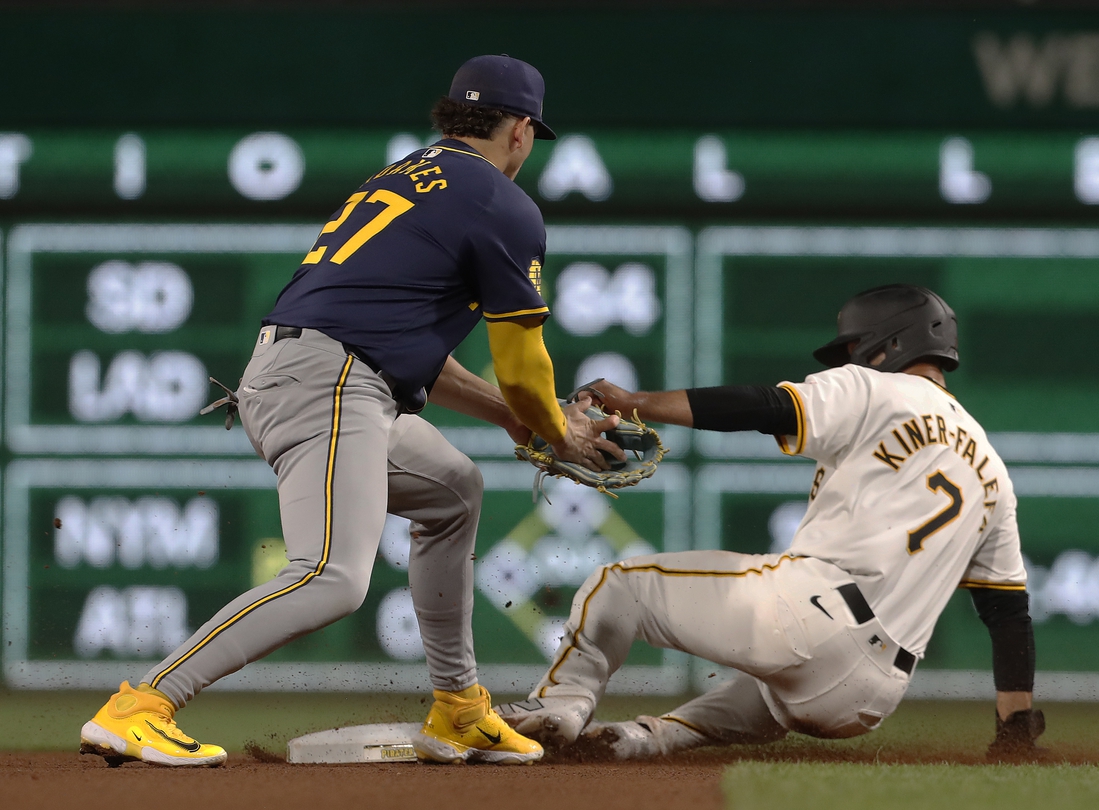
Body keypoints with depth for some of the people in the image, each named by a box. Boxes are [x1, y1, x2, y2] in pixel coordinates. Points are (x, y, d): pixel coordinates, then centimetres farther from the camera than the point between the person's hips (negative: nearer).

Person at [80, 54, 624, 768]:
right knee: (333, 579, -23)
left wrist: (510, 414, 36)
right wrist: (560, 433, 25)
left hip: (278, 376, 10)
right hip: (326, 385, -10)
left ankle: (458, 714, 28)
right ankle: (137, 710, -32)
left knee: (454, 489, 28)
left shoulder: (406, 177, 28)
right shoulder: (507, 209, 1)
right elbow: (522, 369, 5)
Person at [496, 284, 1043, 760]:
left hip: (808, 610, -7)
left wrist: (633, 403, -7)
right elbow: (1009, 610, 20)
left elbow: (762, 408, -8)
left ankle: (557, 706, -3)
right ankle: (655, 735, 11)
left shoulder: (872, 392, 6)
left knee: (620, 584, 6)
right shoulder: (988, 468, 24)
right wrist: (1016, 726, 20)